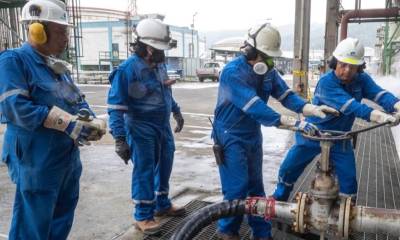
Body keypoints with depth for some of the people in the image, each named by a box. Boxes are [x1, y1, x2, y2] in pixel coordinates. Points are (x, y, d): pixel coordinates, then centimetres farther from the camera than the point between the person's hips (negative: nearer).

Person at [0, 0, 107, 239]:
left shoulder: (58, 66, 13)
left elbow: (79, 101, 13)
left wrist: (91, 122, -9)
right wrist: (69, 123, -25)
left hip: (69, 158, 8)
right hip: (36, 162, -8)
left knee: (62, 221, 21)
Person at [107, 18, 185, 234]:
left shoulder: (159, 64, 3)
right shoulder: (128, 69, -19)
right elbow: (116, 106, -20)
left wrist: (176, 111, 29)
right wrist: (119, 138, -23)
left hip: (163, 126, 8)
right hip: (141, 129, -7)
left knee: (164, 167, 18)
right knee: (144, 172, 1)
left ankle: (162, 204, 38)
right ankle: (143, 216, 17)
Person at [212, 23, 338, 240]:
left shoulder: (268, 71, 1)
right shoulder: (233, 72, -24)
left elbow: (286, 95, -4)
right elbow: (255, 107, -33)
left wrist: (311, 109, -23)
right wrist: (293, 123, -38)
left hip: (253, 136, 8)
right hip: (231, 138, -7)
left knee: (256, 187, 14)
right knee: (237, 188, -5)